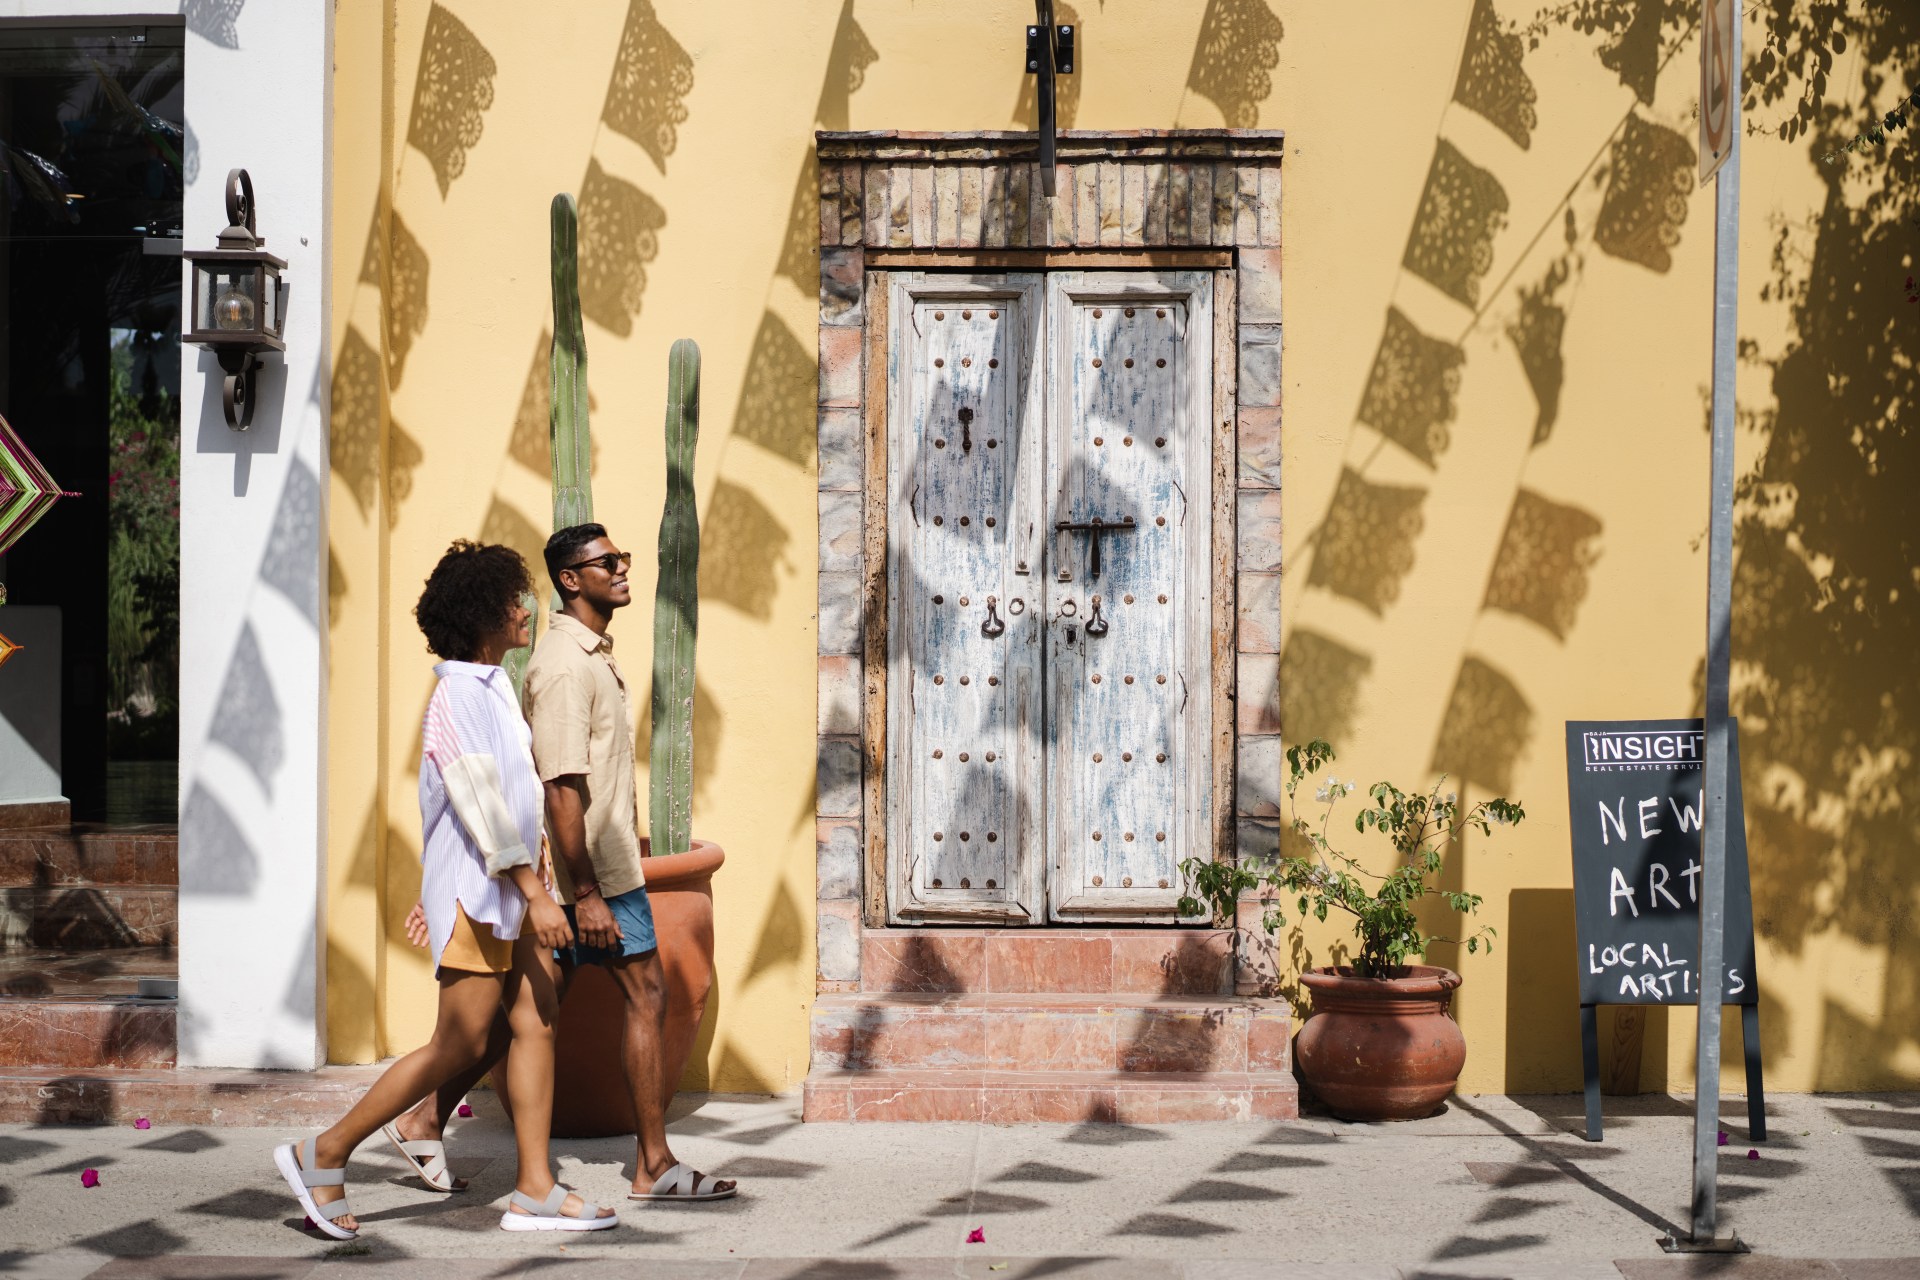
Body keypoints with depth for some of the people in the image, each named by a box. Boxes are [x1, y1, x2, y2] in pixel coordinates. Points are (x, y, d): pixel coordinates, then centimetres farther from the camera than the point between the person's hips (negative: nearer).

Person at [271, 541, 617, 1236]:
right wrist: (536, 892, -21)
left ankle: (535, 1190, 7)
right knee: (460, 1047, -6)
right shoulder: (456, 697, -17)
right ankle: (325, 1155, 1)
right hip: (474, 894, -10)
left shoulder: (495, 685, 14)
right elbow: (483, 806, -21)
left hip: (508, 891, 10)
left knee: (537, 1024, 5)